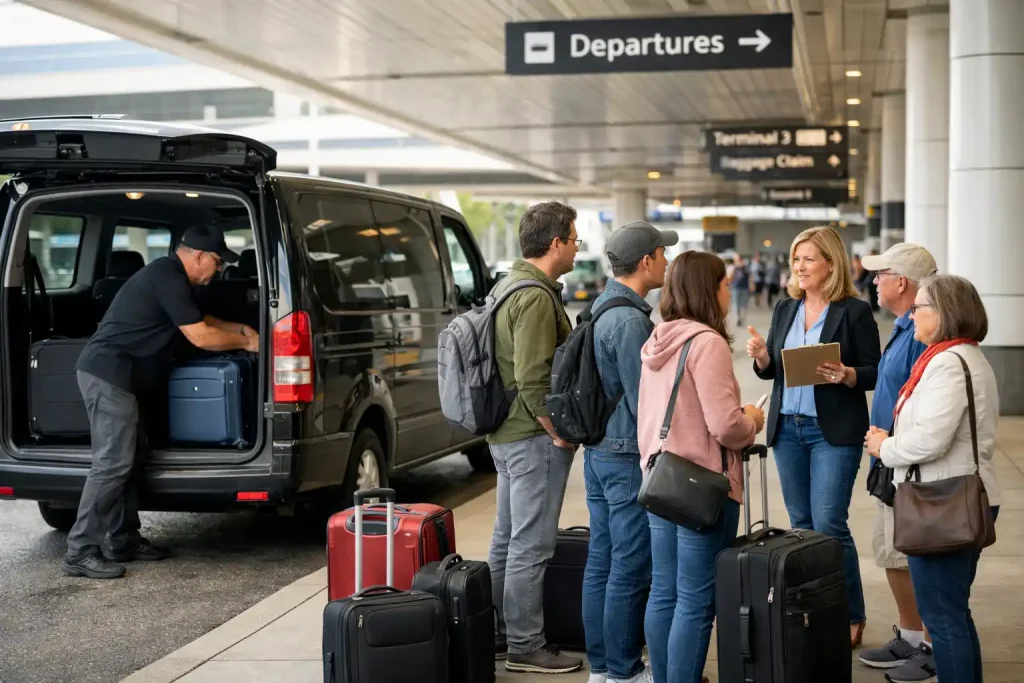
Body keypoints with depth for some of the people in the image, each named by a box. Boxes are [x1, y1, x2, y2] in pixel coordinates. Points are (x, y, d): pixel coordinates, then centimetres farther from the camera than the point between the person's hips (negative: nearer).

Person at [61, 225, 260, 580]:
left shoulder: (168, 275, 18)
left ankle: (123, 542, 19)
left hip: (113, 374, 11)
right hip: (109, 374, -11)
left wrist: (238, 328, 26)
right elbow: (201, 337, -14)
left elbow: (198, 321, 34)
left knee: (130, 457, 14)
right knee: (112, 463, -12)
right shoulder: (169, 278, -15)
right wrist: (246, 342, 0)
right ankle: (80, 552, -11)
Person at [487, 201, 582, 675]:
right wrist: (559, 433, -15)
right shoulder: (536, 297, -18)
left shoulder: (510, 285, 14)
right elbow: (533, 380, -24)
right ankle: (525, 647, 2)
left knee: (508, 539, 16)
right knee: (532, 545, -4)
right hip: (533, 437, -11)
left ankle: (499, 631, 25)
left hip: (506, 432, 11)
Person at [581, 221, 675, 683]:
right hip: (629, 456, -10)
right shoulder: (630, 320, -19)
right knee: (631, 569, -2)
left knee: (601, 562, 13)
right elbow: (644, 401, -18)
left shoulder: (602, 307, 12)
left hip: (598, 451, 10)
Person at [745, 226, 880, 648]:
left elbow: (874, 373, -5)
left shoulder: (854, 311, -5)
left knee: (828, 526, -7)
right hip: (787, 428, 6)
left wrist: (845, 374, -24)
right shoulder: (785, 309, 11)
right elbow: (770, 370, 15)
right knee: (801, 526, 10)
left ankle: (851, 617, 7)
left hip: (833, 431, -6)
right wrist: (761, 357, -7)